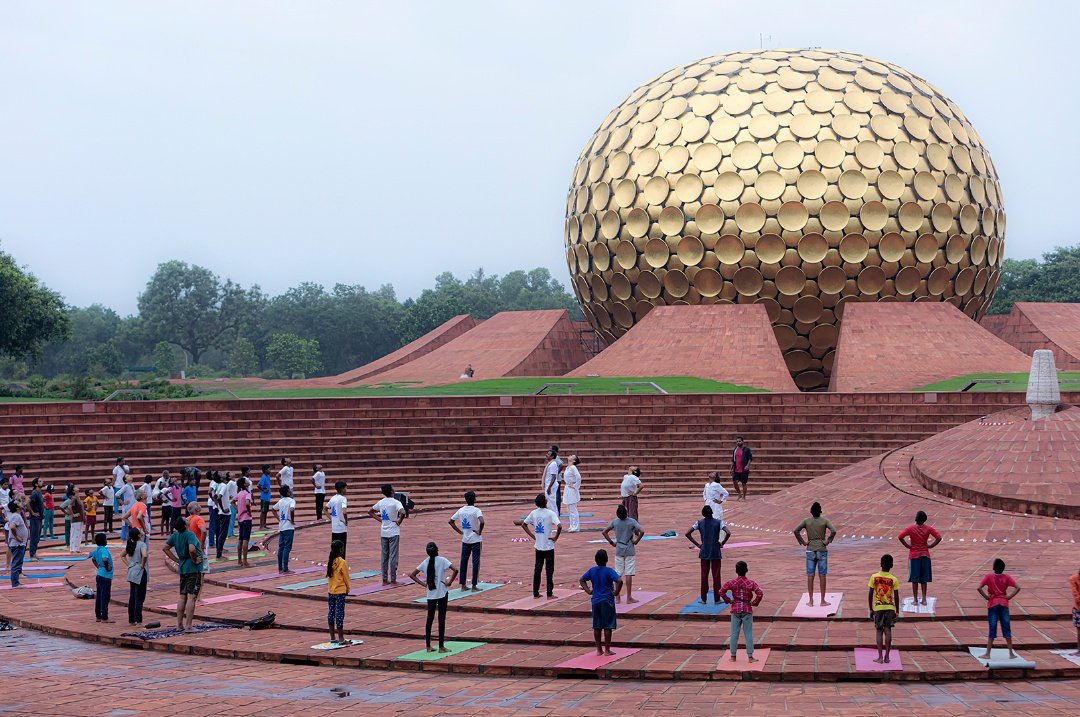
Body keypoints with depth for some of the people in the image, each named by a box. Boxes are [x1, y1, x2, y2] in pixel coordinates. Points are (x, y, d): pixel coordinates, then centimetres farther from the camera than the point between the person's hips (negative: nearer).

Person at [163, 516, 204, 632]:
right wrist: (195, 560, -15)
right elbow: (192, 549, -34)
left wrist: (177, 560, 13)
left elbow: (165, 548, 14)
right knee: (191, 597, -5)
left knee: (182, 598, 13)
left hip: (182, 569, 7)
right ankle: (188, 626, -7)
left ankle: (179, 625, 16)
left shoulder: (175, 535, 5)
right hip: (194, 569, -7)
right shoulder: (189, 535, -18)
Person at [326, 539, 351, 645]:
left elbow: (329, 576, 9)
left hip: (330, 592, 6)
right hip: (340, 592, -6)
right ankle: (341, 639, 0)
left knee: (331, 613, 11)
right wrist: (347, 590, 6)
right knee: (339, 614, -3)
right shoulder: (342, 562, -15)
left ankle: (332, 637, 16)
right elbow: (346, 578, -9)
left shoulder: (330, 561, 2)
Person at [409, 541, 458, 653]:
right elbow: (455, 570, -23)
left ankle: (428, 646, 14)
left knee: (430, 619, 11)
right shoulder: (442, 560, -10)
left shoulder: (425, 562, 2)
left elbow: (412, 575, 5)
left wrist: (423, 583, 4)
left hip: (430, 594, 4)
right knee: (441, 619, 1)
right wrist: (449, 582, -12)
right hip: (442, 593, -4)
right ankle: (441, 646, 1)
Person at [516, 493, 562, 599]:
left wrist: (532, 536, 10)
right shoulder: (550, 513, -15)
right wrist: (556, 538, -12)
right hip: (549, 546, -4)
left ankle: (535, 593, 15)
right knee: (549, 570, 4)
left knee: (537, 569, 12)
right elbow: (559, 527, -26)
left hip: (538, 546, 4)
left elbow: (523, 524, 9)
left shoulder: (534, 513, 0)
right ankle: (549, 594, 5)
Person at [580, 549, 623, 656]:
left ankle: (599, 649, 15)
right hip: (607, 601, -5)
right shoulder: (609, 571, -13)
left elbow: (582, 580, 13)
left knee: (597, 626, 10)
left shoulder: (592, 570, 2)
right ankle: (607, 650, 5)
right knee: (608, 626, 3)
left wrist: (588, 591, 11)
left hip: (595, 601, 5)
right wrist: (616, 592, -14)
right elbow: (619, 581, -26)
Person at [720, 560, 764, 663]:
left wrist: (728, 600, 1)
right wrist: (754, 603, -4)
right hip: (747, 610, -1)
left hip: (735, 610, 1)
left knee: (734, 634, 9)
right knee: (748, 634, 3)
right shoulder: (751, 583, -8)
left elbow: (721, 591, -10)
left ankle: (733, 656, 13)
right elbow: (760, 593, -18)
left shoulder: (731, 583, -5)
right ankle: (750, 657, 4)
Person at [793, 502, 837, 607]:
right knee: (822, 575, 4)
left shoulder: (806, 521, 1)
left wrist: (802, 542, -3)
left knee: (810, 575, 5)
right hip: (822, 550, -1)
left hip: (810, 550, 1)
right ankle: (822, 601, 6)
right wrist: (828, 541, -7)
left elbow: (796, 531, -10)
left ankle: (811, 600, 6)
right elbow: (833, 531, -18)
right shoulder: (824, 521, -3)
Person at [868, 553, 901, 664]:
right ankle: (887, 657, 3)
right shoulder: (894, 579, -5)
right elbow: (896, 597, -3)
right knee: (888, 630, 5)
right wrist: (897, 611, 6)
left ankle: (880, 657, 0)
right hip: (890, 607, 0)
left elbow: (870, 594, -3)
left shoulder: (874, 577, -4)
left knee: (879, 631, 4)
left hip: (878, 607, 0)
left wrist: (871, 609, 6)